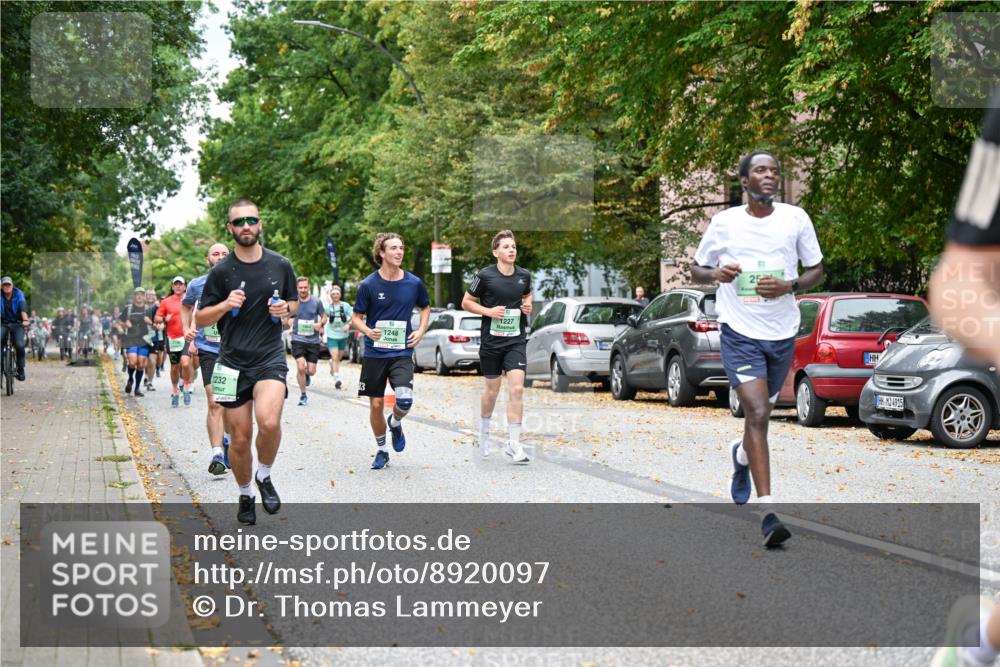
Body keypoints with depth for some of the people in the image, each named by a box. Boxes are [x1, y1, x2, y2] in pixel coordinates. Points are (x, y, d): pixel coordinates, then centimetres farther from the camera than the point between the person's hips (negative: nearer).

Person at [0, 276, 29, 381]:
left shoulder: (18, 294, -8)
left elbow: (23, 307, -23)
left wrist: (25, 320, -41)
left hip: (17, 324, -1)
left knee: (19, 345, -20)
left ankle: (20, 369, -2)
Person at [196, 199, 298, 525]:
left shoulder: (280, 265, 4)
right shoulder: (221, 271, 0)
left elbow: (294, 302, 19)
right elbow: (200, 318, 5)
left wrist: (285, 308, -5)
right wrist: (225, 305, -15)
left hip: (270, 357, 0)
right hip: (232, 362, 1)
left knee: (269, 422, -26)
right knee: (240, 439, 3)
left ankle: (264, 476, 2)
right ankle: (245, 496, 28)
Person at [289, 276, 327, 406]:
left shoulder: (317, 302, -1)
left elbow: (324, 317, 9)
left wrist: (320, 324, -13)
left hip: (313, 340, 1)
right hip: (298, 340, -1)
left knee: (311, 371, 0)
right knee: (300, 367, -15)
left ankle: (307, 375, 40)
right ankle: (303, 395, 2)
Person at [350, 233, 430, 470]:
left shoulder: (414, 283, -1)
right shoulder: (369, 285, -6)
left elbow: (425, 308, 19)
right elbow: (356, 318, 1)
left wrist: (421, 331, 3)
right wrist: (368, 331, -19)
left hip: (402, 353, 0)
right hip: (374, 353, 0)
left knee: (405, 399, -20)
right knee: (376, 405, 4)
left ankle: (395, 423, 16)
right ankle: (381, 451, 26)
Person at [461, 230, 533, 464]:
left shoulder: (524, 275, 3)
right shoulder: (485, 276, -8)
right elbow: (466, 302, 0)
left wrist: (527, 306, 2)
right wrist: (489, 311, -14)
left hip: (516, 341, 2)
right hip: (491, 340, -2)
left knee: (517, 389, -12)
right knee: (492, 389, 10)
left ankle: (513, 444, -9)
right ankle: (484, 428, 39)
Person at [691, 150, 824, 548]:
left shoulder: (795, 218, 2)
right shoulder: (724, 222, 0)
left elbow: (816, 271, 10)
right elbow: (696, 270, 10)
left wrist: (789, 286, -11)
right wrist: (716, 273, -13)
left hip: (782, 334, 3)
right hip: (740, 332, -3)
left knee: (760, 413, 18)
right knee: (757, 414, -17)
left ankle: (742, 456, 54)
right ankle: (767, 512, -18)